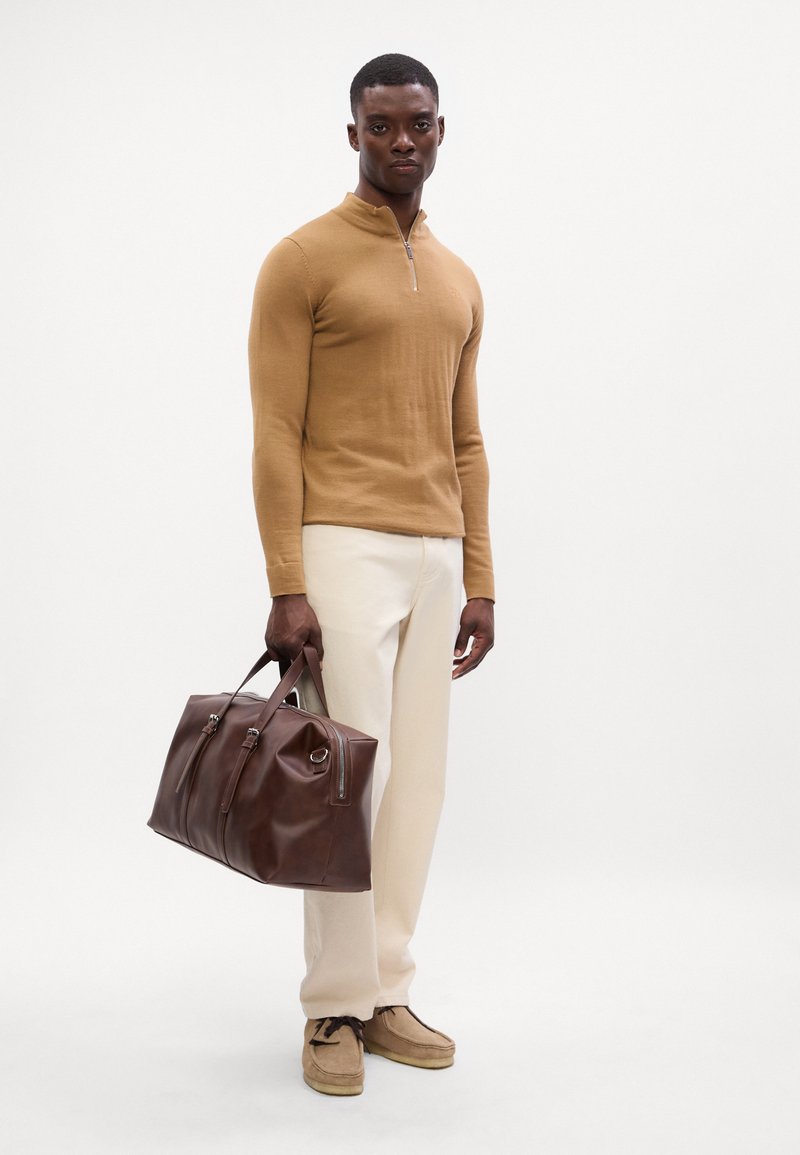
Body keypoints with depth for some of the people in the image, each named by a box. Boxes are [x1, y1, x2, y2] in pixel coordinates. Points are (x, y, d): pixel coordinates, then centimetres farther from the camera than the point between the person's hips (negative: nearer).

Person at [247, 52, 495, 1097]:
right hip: (344, 547, -6)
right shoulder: (303, 260, -3)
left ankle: (385, 992, 18)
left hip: (435, 558, 6)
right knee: (351, 775, -7)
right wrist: (286, 587, -15)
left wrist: (480, 580, 12)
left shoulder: (459, 283, 16)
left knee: (417, 779, 7)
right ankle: (335, 1009, 7)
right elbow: (276, 435, -8)